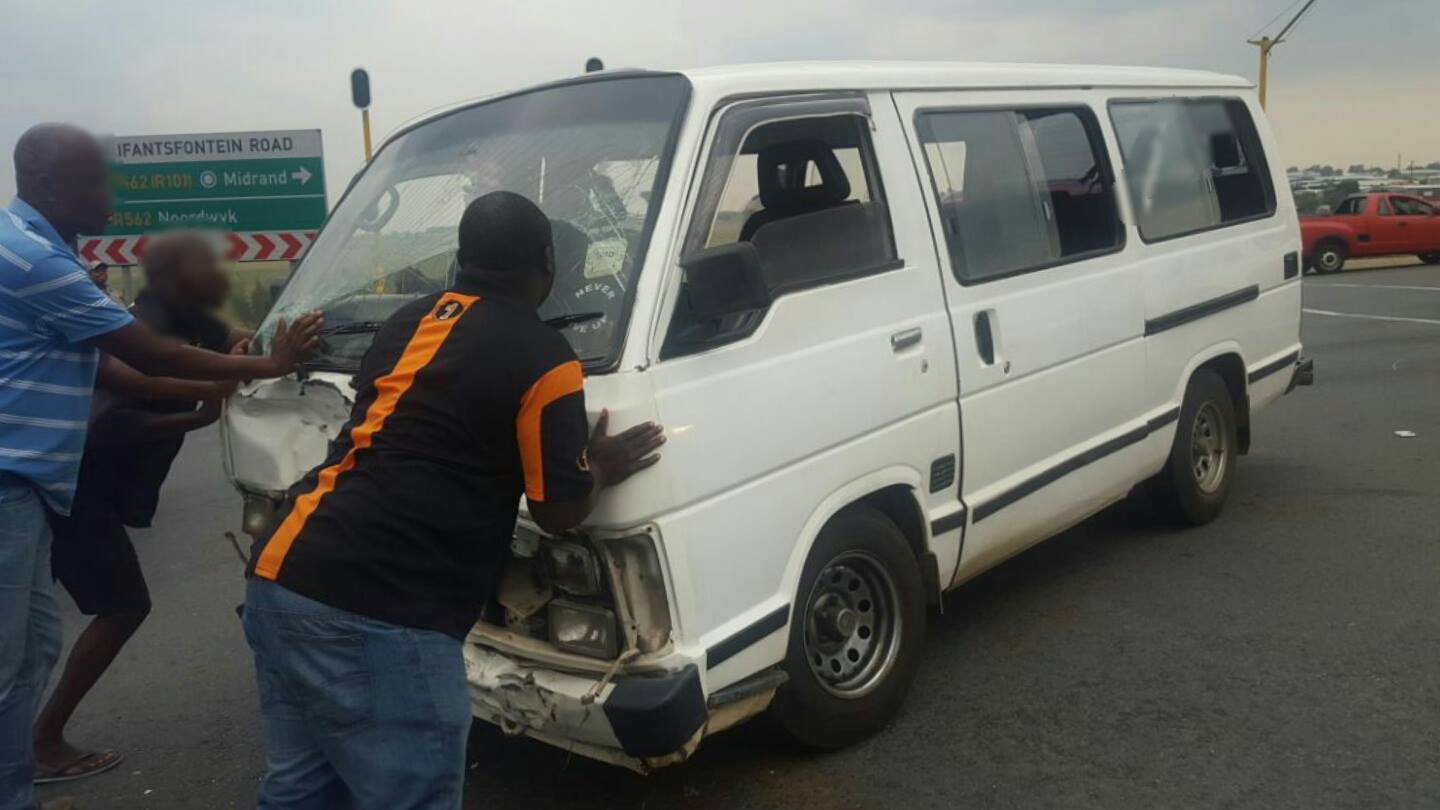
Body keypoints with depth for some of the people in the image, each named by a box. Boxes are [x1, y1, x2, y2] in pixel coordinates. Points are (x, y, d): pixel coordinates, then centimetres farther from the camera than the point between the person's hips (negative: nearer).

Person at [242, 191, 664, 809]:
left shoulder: (408, 319, 16)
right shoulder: (542, 359, -5)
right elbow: (559, 513, 0)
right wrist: (599, 472, 20)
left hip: (281, 579, 8)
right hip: (380, 619, -8)